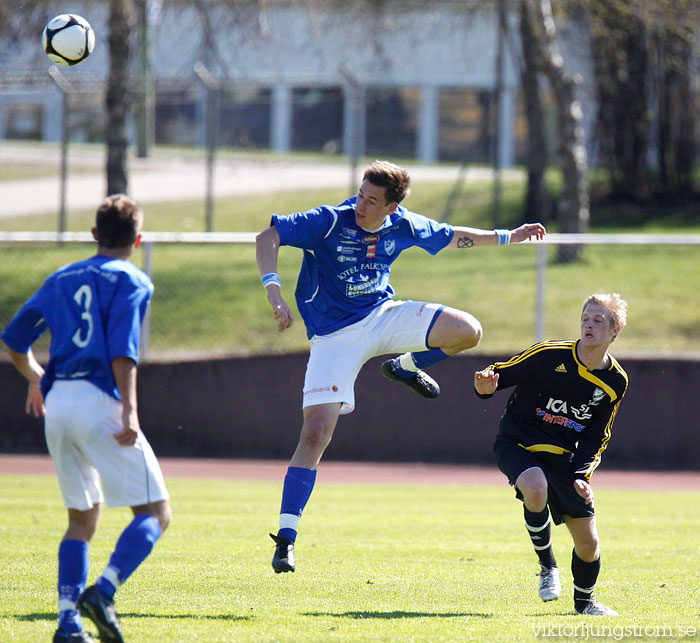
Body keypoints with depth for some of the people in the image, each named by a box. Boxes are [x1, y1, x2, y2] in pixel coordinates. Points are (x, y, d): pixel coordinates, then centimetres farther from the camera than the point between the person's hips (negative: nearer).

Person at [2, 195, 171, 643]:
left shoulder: (62, 279, 19)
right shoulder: (131, 281, 1)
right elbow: (122, 349, -14)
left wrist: (36, 379, 39)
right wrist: (130, 411, -19)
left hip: (58, 404, 6)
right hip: (100, 402, -6)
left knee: (82, 519, 17)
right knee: (155, 513, -3)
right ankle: (104, 591, -25)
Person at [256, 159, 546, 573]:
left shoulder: (404, 227, -6)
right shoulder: (330, 221, -21)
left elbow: (451, 237, 14)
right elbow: (268, 237, -24)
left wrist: (508, 237, 16)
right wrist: (273, 288, -38)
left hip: (383, 316, 4)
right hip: (335, 334, -4)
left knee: (468, 331, -15)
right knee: (316, 433, -17)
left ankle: (407, 366, 16)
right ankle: (287, 536, -11)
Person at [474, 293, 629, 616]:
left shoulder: (615, 382, -3)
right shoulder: (550, 355, -17)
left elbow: (596, 437, 5)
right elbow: (500, 373, -10)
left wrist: (583, 474, -10)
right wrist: (485, 387, -34)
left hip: (564, 457, 4)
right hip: (517, 445, -4)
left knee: (588, 544, 3)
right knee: (536, 490, -38)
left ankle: (584, 600, 35)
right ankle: (547, 566, -11)